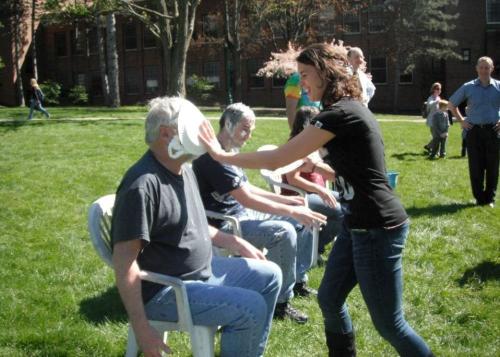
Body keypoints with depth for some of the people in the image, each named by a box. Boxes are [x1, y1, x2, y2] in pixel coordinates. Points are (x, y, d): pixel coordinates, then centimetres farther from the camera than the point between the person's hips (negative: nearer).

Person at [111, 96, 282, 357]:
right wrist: (141, 329, -28)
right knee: (252, 308, -21)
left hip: (203, 270, 10)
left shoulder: (184, 170, 6)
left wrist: (237, 243, 15)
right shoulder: (144, 184, -25)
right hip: (165, 290, -10)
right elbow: (124, 260, -27)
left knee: (269, 276, 13)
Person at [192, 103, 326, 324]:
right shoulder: (213, 156, -22)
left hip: (243, 213, 10)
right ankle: (280, 303, -18)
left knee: (303, 220, 7)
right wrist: (291, 211, -24)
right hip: (225, 223, -10)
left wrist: (284, 199, 10)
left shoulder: (229, 152, 11)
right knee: (284, 231, -30)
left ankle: (298, 280, 19)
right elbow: (246, 199, -26)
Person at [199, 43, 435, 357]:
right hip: (360, 224, 10)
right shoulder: (350, 109, 12)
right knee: (329, 300, 16)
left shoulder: (340, 114, -20)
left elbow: (276, 159, -19)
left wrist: (222, 155, -10)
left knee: (389, 323, 1)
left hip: (378, 228, -10)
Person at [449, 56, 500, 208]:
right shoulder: (468, 87, 3)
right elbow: (452, 104, 14)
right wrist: (461, 121, 5)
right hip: (474, 131, 0)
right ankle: (479, 198, 12)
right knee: (475, 166, 1)